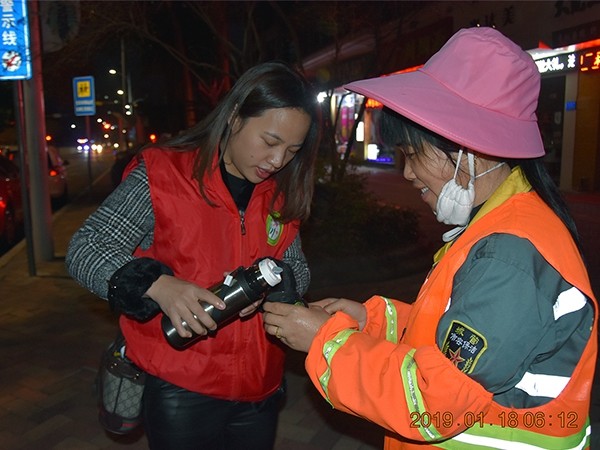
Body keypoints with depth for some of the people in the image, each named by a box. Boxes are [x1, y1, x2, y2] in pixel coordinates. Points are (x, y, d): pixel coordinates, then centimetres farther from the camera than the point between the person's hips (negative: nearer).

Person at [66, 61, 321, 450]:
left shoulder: (279, 192, 2)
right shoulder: (163, 175, -14)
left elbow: (298, 269, 8)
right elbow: (84, 250, -14)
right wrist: (158, 286, -31)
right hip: (182, 392, -4)